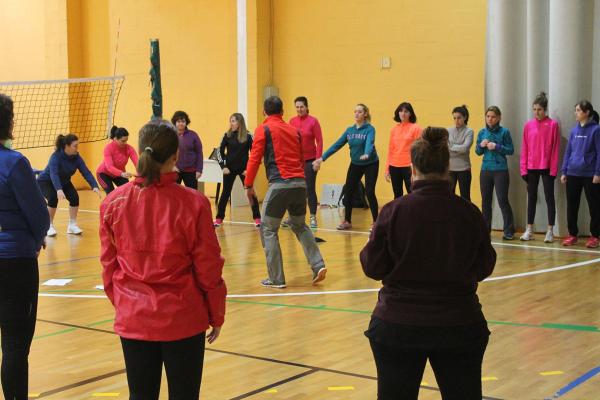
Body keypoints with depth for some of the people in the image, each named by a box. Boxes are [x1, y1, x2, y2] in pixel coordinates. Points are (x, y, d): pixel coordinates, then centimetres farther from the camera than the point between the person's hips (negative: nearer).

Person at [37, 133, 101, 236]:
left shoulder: (76, 157, -18)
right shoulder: (56, 156, -33)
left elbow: (86, 172, -24)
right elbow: (53, 174, -47)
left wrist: (95, 186, -40)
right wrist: (58, 189, -64)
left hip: (63, 182, 5)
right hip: (46, 181, -5)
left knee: (74, 197, -17)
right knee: (53, 198, -30)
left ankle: (72, 225, -2)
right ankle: (49, 226, -12)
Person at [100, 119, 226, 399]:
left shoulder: (113, 203, -5)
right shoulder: (193, 203, -14)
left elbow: (109, 265, 5)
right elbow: (208, 268, -8)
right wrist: (216, 316, 6)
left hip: (132, 320, 3)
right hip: (183, 319, -3)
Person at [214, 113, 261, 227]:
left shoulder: (247, 136, -5)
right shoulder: (227, 136, -1)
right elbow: (221, 152, 3)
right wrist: (223, 166, -4)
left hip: (244, 169, -1)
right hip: (229, 169, 1)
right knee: (225, 193, 6)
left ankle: (257, 218, 8)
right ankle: (219, 218, 13)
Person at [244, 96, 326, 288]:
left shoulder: (264, 129, 2)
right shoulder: (294, 130, 17)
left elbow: (254, 158, -4)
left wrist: (248, 185, 2)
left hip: (279, 184, -6)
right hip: (300, 183, 6)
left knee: (268, 230, 6)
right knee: (300, 225, 24)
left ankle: (276, 279, 2)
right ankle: (318, 265, 11)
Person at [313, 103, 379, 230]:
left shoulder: (369, 129, -14)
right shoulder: (350, 130, 1)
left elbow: (369, 143, -33)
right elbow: (337, 145, 1)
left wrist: (366, 154, -54)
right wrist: (322, 158, -5)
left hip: (370, 164, -5)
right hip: (355, 164, 6)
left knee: (369, 192, -8)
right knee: (348, 191, 4)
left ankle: (376, 222, 4)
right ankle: (347, 221, 15)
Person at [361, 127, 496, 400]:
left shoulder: (394, 211, -11)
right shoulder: (469, 212, -5)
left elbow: (373, 267, -4)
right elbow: (483, 268, 5)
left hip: (397, 325, -1)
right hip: (460, 325, 1)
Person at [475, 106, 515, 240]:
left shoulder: (504, 132, -4)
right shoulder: (482, 132, 8)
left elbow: (511, 150, -5)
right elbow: (478, 152, 13)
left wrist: (497, 147, -17)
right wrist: (481, 145, -8)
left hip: (500, 170, -4)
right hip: (485, 170, 5)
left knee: (503, 200, -6)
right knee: (485, 200, 9)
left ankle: (509, 231, 0)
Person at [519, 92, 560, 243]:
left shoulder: (553, 125, -4)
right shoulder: (528, 125, 4)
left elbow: (556, 148, -5)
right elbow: (524, 148, 5)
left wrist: (554, 169, -9)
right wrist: (523, 168, 1)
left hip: (547, 168, -3)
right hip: (531, 168, 3)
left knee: (549, 198, 2)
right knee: (531, 198, 9)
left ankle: (550, 231, 5)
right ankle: (529, 230, 15)